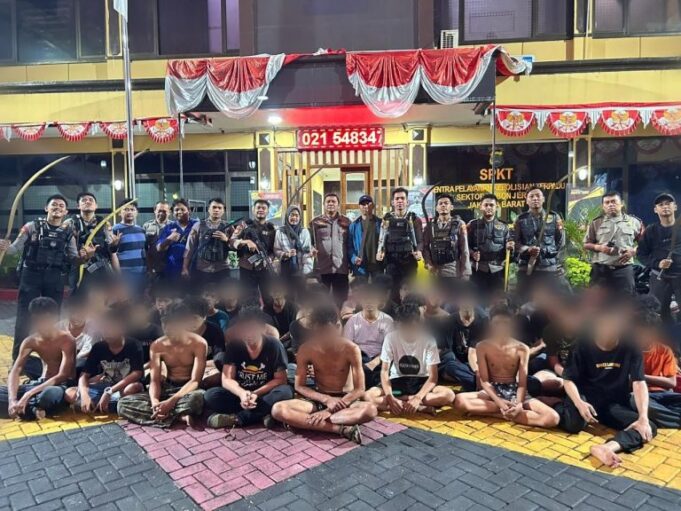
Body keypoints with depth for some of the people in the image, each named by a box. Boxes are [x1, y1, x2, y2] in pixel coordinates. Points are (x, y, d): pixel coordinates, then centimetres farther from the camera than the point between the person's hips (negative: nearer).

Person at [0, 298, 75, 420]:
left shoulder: (66, 340, -19)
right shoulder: (30, 341, -2)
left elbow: (62, 376, -26)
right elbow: (14, 372, -10)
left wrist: (28, 395, -31)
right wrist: (12, 400, -28)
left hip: (62, 386, -5)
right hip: (41, 383, 6)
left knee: (53, 393, -42)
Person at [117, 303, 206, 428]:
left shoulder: (198, 343, -15)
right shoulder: (157, 346, -5)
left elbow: (195, 380, -20)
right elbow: (155, 380, -7)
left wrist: (170, 402, -33)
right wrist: (154, 401, -30)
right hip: (167, 388, 5)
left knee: (199, 397, -43)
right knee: (123, 404, -19)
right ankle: (180, 415, -27)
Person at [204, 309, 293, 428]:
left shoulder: (274, 346, -8)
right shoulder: (234, 346, -4)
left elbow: (280, 379, -10)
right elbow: (227, 379, -9)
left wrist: (256, 394, -25)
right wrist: (242, 393, -31)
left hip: (264, 395, -2)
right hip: (240, 394, 2)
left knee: (285, 392, -33)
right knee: (210, 396, -24)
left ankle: (237, 418, -29)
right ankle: (263, 414, -30)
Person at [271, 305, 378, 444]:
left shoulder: (351, 349, -17)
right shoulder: (306, 349, -12)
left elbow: (359, 390, -16)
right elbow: (299, 386, -6)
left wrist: (330, 411, -25)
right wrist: (327, 399, -21)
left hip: (345, 399, -1)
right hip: (318, 398, 2)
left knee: (370, 410, -36)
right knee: (278, 409, -27)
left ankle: (303, 420, -31)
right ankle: (341, 429, -31)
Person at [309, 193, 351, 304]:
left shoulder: (346, 221, 10)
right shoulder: (315, 222, 9)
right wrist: (311, 249, -12)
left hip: (341, 268, 0)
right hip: (322, 268, 0)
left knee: (341, 299, 4)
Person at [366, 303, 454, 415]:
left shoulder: (428, 339, -15)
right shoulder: (391, 338, -13)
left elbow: (433, 376, -17)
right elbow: (384, 371, -15)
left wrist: (418, 398, -34)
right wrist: (390, 397, -33)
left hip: (421, 382, 0)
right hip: (398, 382, 1)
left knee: (449, 395, -29)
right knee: (370, 395, -29)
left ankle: (400, 400, -21)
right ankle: (421, 407, -26)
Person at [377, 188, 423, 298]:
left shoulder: (414, 219, 6)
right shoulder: (387, 219, 10)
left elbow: (420, 240, 3)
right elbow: (382, 239, 10)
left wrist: (419, 251, -17)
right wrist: (380, 252, -8)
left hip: (409, 262, -1)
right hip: (391, 263, 1)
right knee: (392, 293, 4)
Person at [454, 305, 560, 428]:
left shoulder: (522, 349, -3)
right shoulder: (482, 346, -5)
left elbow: (522, 383, -7)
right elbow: (484, 381, -8)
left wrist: (518, 403, -29)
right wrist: (499, 401, -28)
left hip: (514, 392, 1)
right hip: (492, 391, -1)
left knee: (553, 418, -25)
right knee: (459, 400, -31)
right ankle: (510, 409, -23)